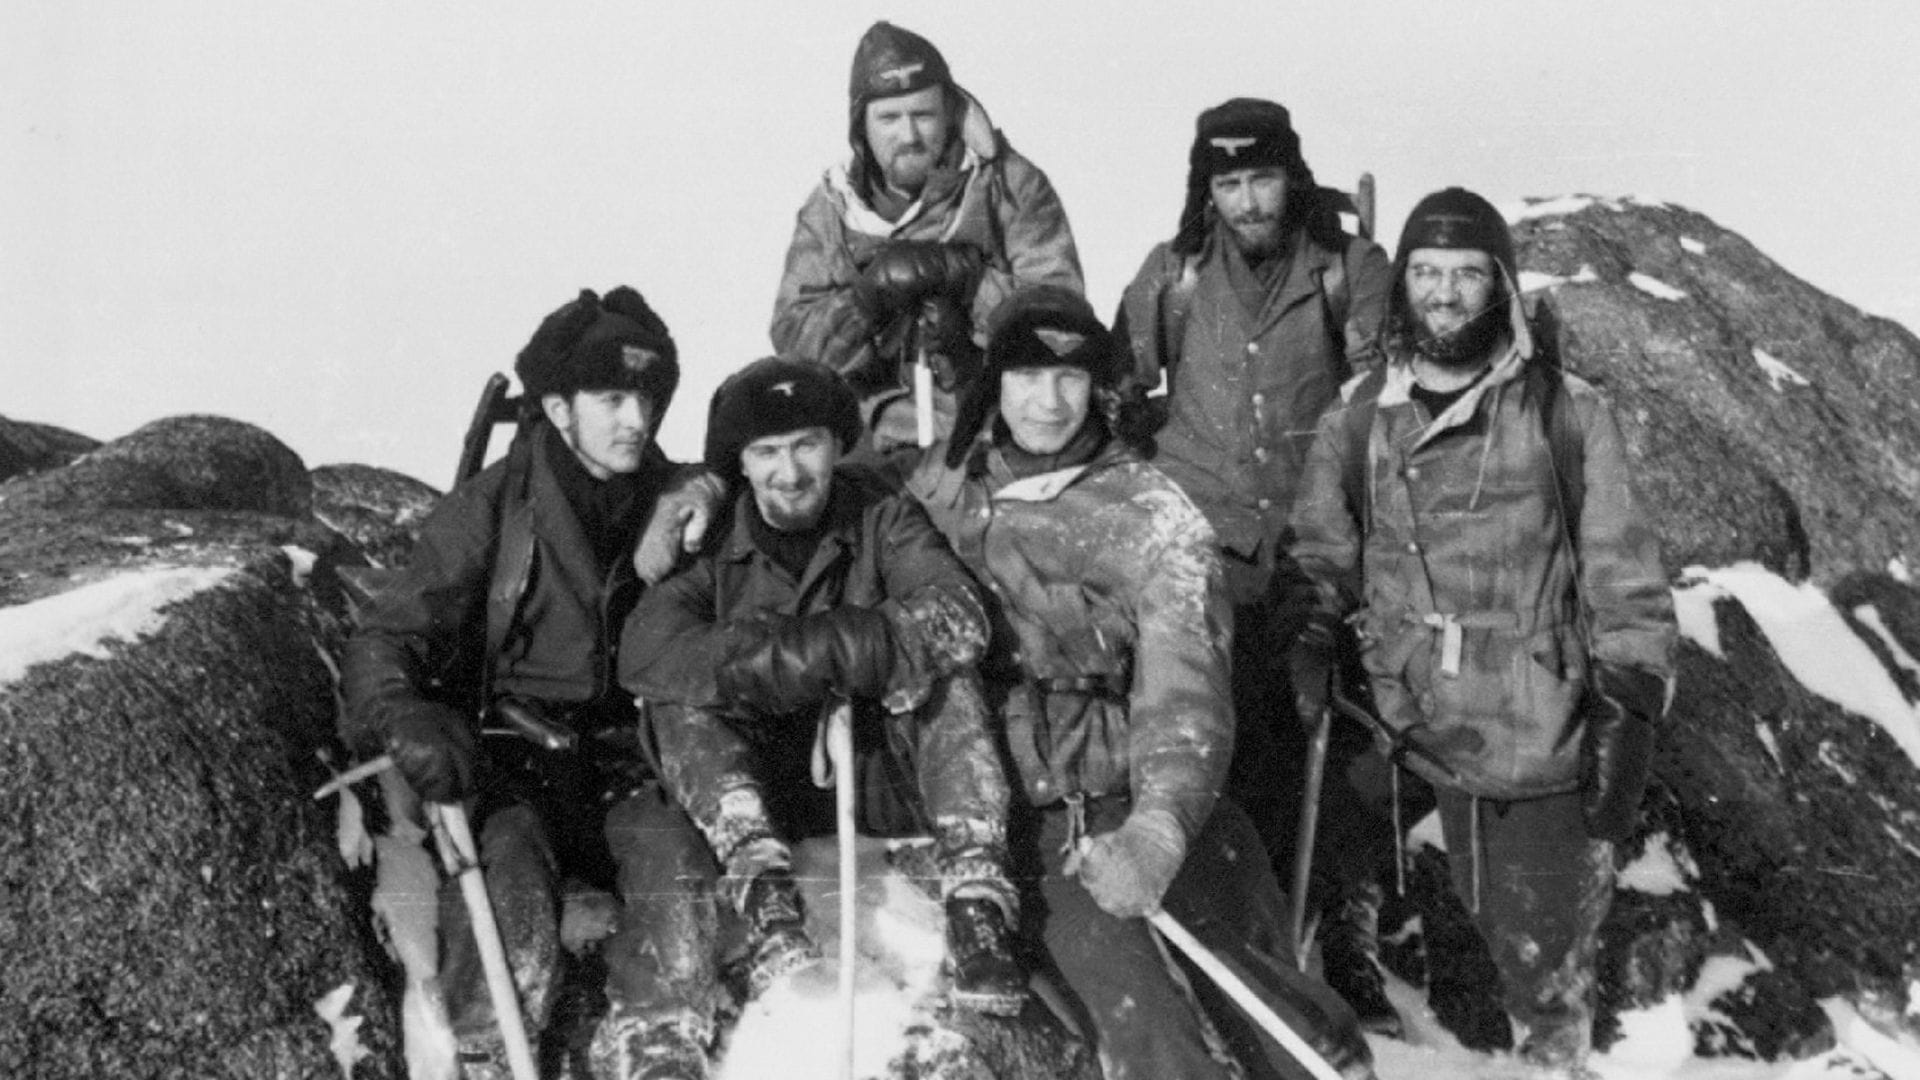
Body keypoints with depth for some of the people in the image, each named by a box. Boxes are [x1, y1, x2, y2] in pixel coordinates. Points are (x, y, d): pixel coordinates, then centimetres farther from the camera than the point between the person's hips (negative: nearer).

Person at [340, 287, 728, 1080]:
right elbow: (384, 641, -5)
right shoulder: (488, 510, 1)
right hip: (508, 760, -2)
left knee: (673, 852, -28)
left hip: (627, 757, 2)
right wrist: (403, 718, -26)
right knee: (502, 865, -31)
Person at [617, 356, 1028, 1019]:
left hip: (883, 786, 0)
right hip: (756, 797, 0)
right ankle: (768, 899, -38)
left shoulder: (882, 518, 0)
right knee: (678, 700, -22)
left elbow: (958, 614, -19)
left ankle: (976, 897, -35)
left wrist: (834, 645, -35)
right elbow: (643, 652, -19)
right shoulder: (709, 541, -1)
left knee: (946, 675, -23)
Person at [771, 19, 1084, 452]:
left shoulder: (1010, 183, 5)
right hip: (880, 444, 3)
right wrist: (871, 294, -13)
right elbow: (792, 342, 4)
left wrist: (960, 271, -15)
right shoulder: (830, 206, 12)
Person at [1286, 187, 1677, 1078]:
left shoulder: (1567, 416, -5)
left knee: (1545, 944, 5)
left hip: (1550, 738, -2)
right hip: (1429, 739, 2)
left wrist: (1629, 715, -6)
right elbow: (1320, 564, 11)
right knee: (1487, 923, 12)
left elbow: (1624, 579, -2)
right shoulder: (1356, 421, 3)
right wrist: (1317, 686, 2)